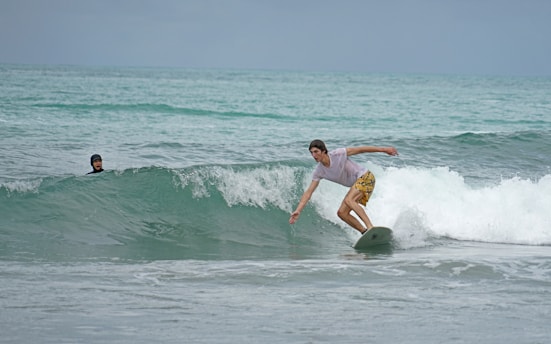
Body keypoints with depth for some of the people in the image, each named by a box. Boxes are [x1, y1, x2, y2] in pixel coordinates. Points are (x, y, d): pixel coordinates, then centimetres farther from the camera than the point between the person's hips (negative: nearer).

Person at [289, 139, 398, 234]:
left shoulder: (338, 154, -19)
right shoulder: (319, 172, -4)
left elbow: (360, 149, -12)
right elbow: (308, 192, -3)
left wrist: (383, 149, -11)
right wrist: (298, 210, -12)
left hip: (366, 177, -7)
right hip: (355, 185, 7)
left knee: (348, 200, -29)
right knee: (342, 213, -3)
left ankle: (370, 227, -38)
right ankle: (365, 232, -5)